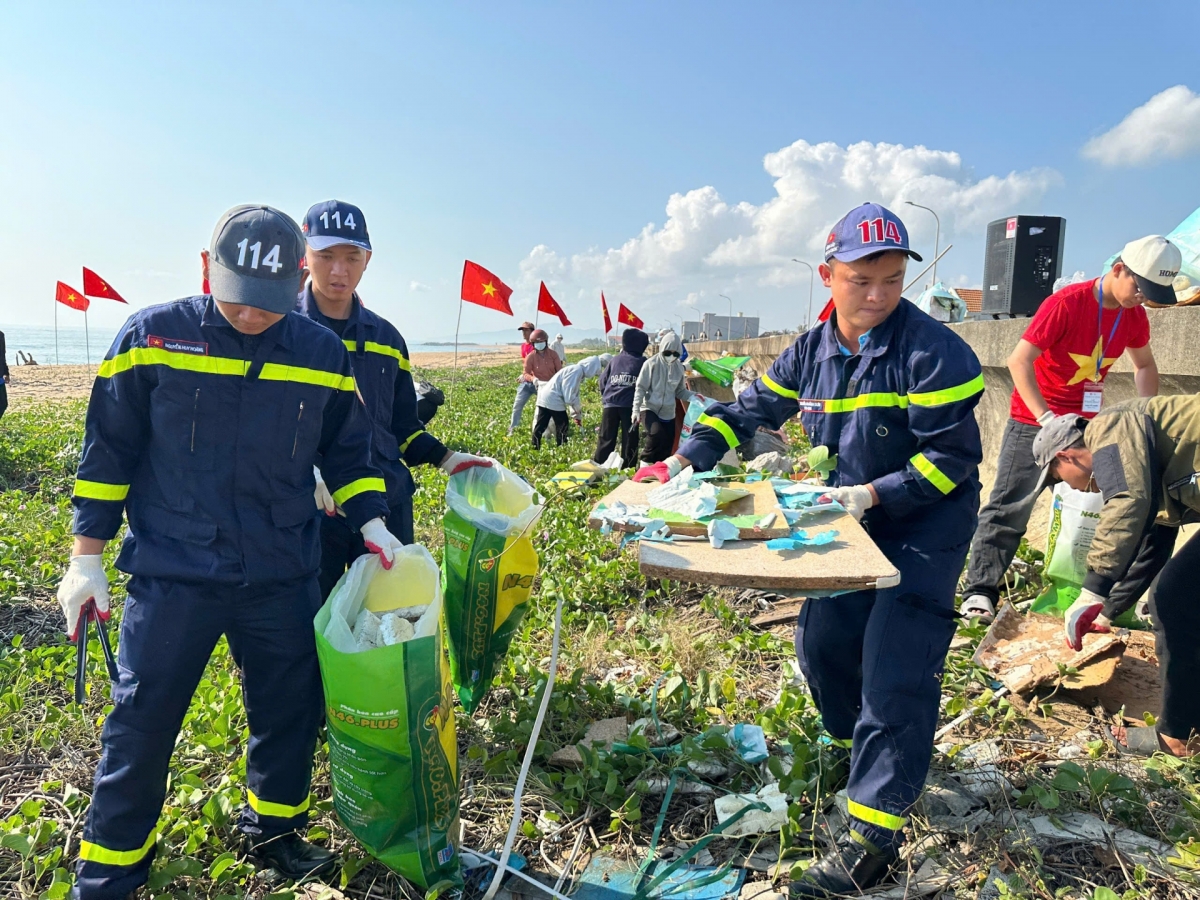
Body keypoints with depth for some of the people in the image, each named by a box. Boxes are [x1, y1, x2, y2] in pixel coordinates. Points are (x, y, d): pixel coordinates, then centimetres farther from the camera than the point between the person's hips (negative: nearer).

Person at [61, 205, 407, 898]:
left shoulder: (323, 353, 0)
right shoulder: (153, 337, -6)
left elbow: (348, 452, 12)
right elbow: (108, 452, 0)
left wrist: (371, 521, 0)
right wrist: (88, 558, 1)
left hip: (284, 578, 3)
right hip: (173, 576, -2)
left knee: (292, 711, 15)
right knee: (142, 724, 6)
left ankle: (274, 831, 40)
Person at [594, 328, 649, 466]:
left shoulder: (615, 359, 11)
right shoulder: (643, 362, 3)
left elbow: (603, 380, 14)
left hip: (610, 403, 2)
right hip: (630, 405, -2)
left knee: (606, 437, 7)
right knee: (629, 439, 5)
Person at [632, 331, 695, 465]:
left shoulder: (679, 367, 3)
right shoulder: (652, 363, -10)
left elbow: (680, 391, 10)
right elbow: (640, 387, -9)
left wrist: (692, 397, -10)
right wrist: (636, 409, -16)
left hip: (668, 413, 5)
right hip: (649, 409, -5)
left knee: (667, 447, 6)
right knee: (656, 433, -30)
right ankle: (646, 462, -8)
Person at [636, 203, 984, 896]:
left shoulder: (932, 352, -22)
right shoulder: (812, 352, -1)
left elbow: (951, 458, -20)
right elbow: (749, 409, 7)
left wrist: (873, 493, -27)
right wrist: (685, 460, -4)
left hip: (928, 525, -6)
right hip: (858, 518, 7)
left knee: (894, 670, -12)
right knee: (824, 642, 11)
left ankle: (873, 838, -3)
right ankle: (860, 749, 40)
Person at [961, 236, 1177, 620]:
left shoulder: (1135, 317, 1)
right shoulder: (1066, 303, -19)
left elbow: (1145, 365, 20)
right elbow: (1019, 361, -23)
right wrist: (1047, 419, -30)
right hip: (1034, 420, -6)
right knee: (1010, 507, -8)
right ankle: (980, 591, -6)